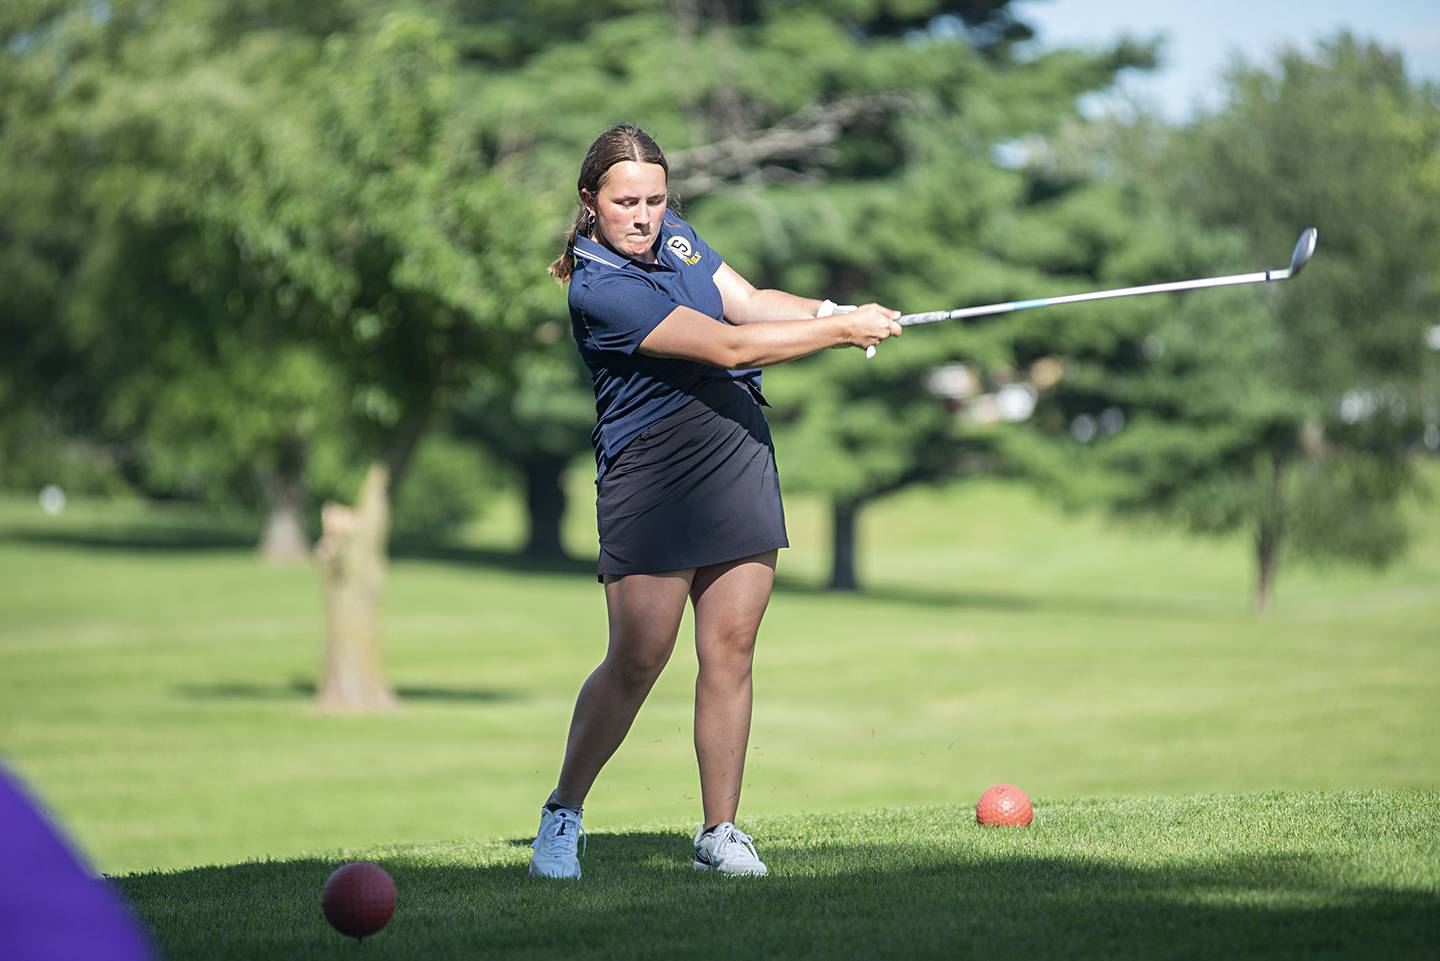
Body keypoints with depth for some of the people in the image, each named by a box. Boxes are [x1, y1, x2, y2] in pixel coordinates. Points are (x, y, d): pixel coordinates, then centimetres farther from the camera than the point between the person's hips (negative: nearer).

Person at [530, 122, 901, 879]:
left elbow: (746, 300, 11)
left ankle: (719, 830, 7)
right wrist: (841, 331, -15)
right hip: (651, 477, -7)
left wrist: (824, 309, -9)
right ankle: (563, 814, 9)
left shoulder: (670, 232, 10)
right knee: (637, 660, -9)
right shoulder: (599, 289, -17)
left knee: (730, 650, 2)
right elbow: (727, 346, -20)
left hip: (740, 461, 7)